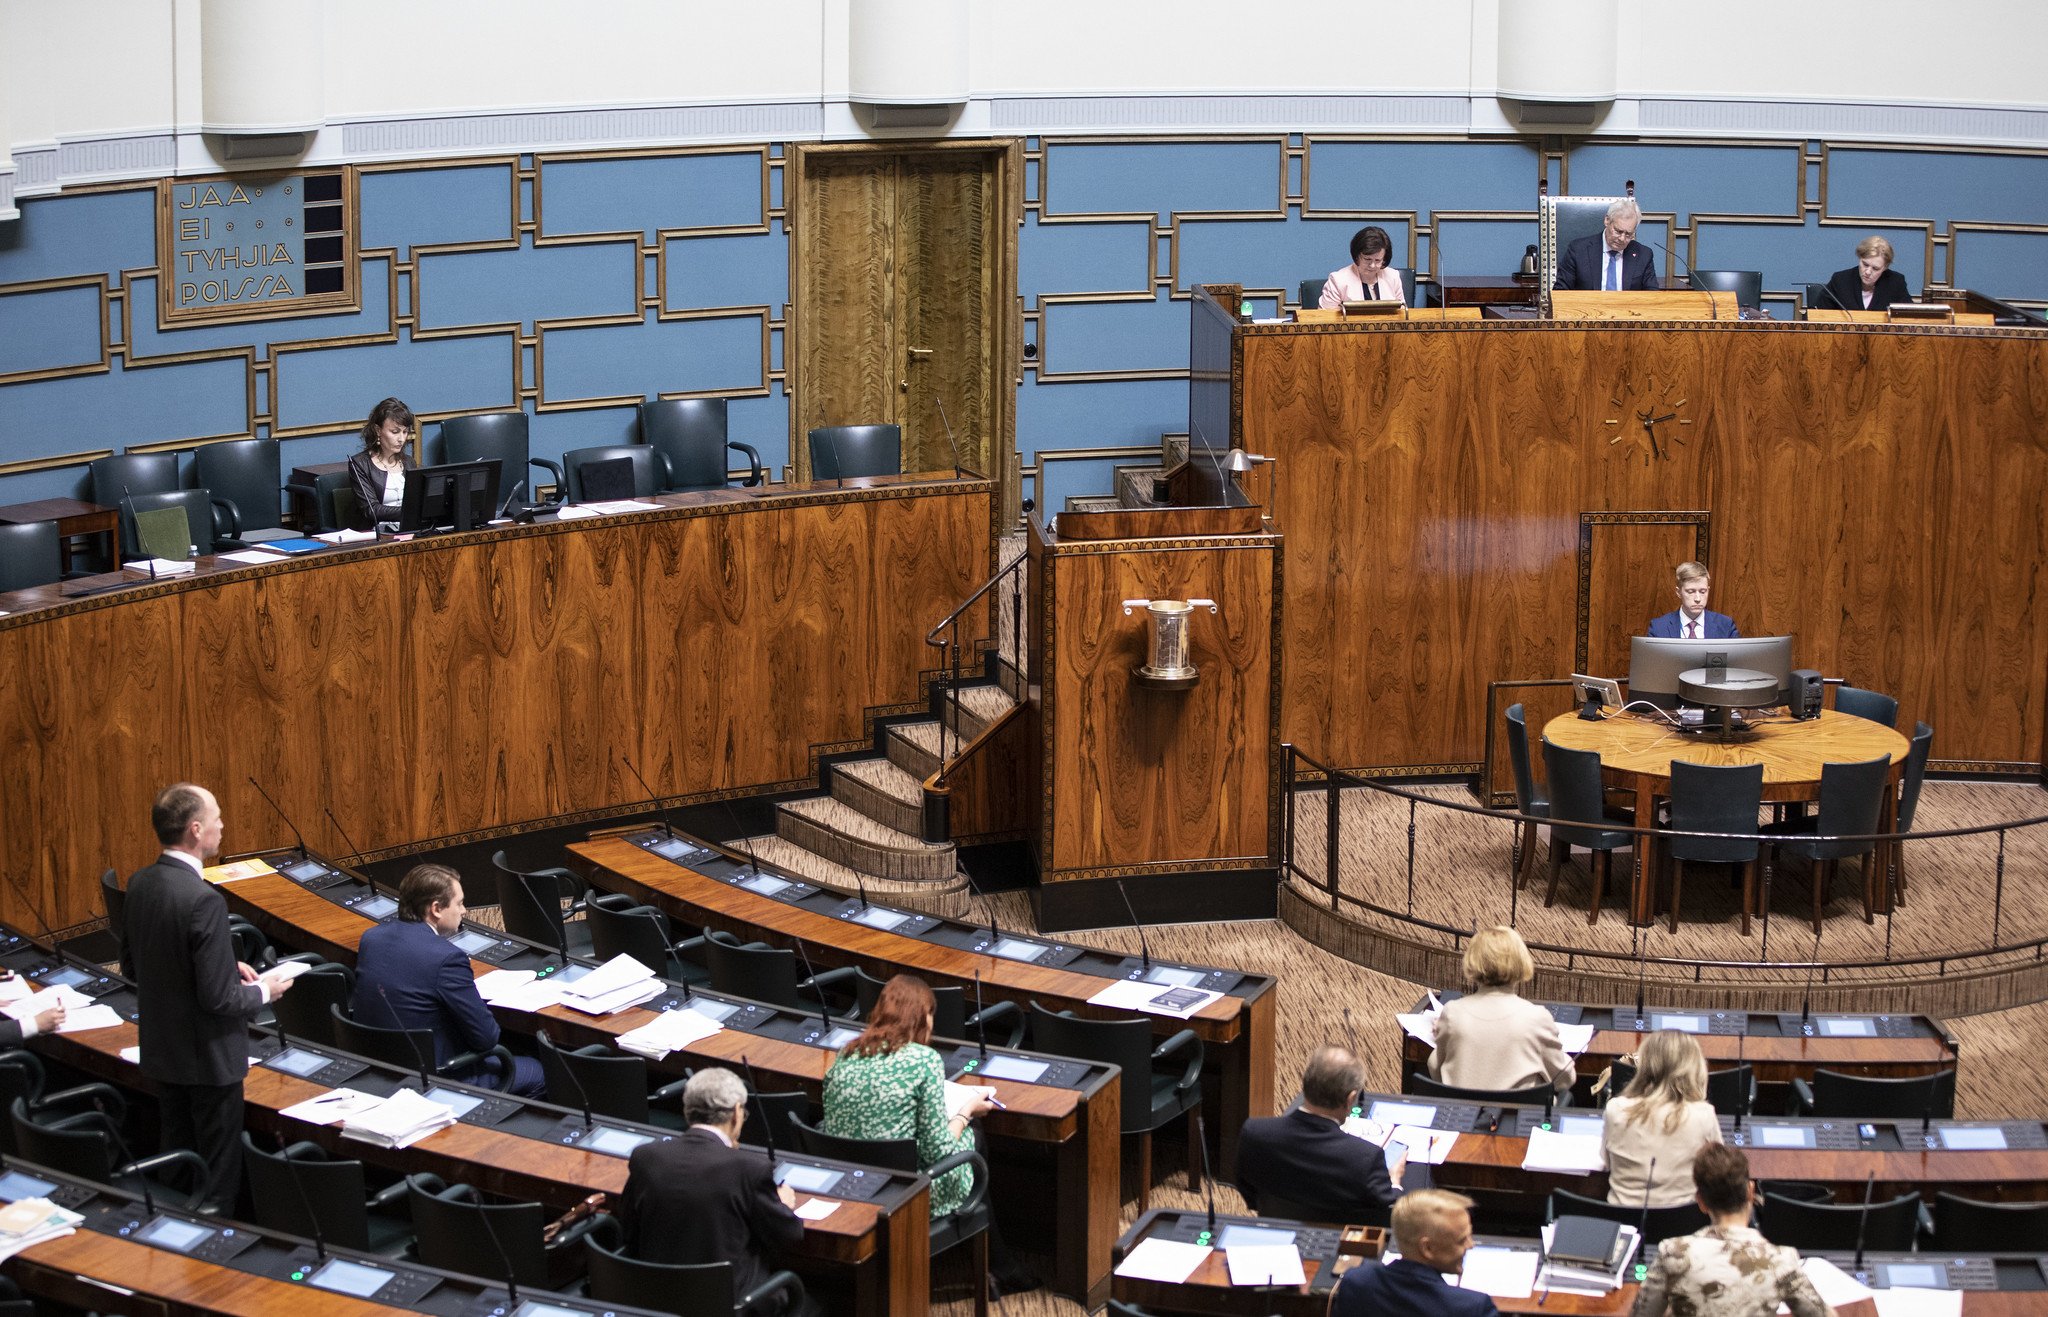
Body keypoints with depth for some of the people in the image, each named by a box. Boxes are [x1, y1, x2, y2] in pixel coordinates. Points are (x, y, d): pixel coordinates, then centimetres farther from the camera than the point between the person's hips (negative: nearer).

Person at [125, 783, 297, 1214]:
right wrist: (263, 991, -7)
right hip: (208, 1056, -8)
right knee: (218, 1167, 8)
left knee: (177, 1153, 22)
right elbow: (217, 998, -26)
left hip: (161, 1047, 8)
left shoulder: (140, 884, -4)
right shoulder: (203, 900, -29)